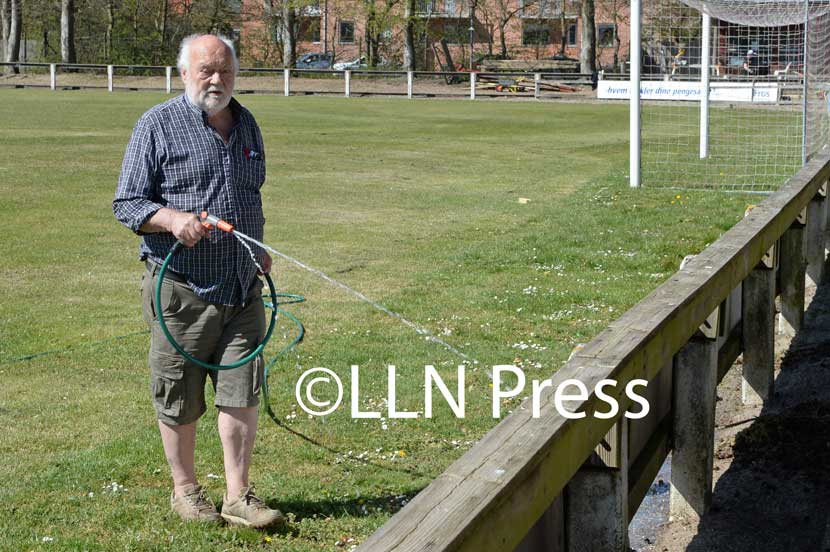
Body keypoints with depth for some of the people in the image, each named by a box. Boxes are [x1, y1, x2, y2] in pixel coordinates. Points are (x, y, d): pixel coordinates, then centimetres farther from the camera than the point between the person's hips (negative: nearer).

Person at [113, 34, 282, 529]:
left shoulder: (246, 124, 13)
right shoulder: (158, 125, -5)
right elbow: (127, 204, -7)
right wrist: (173, 219, -23)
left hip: (243, 288, 5)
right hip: (181, 288, -4)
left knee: (242, 391, 2)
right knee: (179, 400, 6)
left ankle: (238, 496, 11)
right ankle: (186, 489, 23)